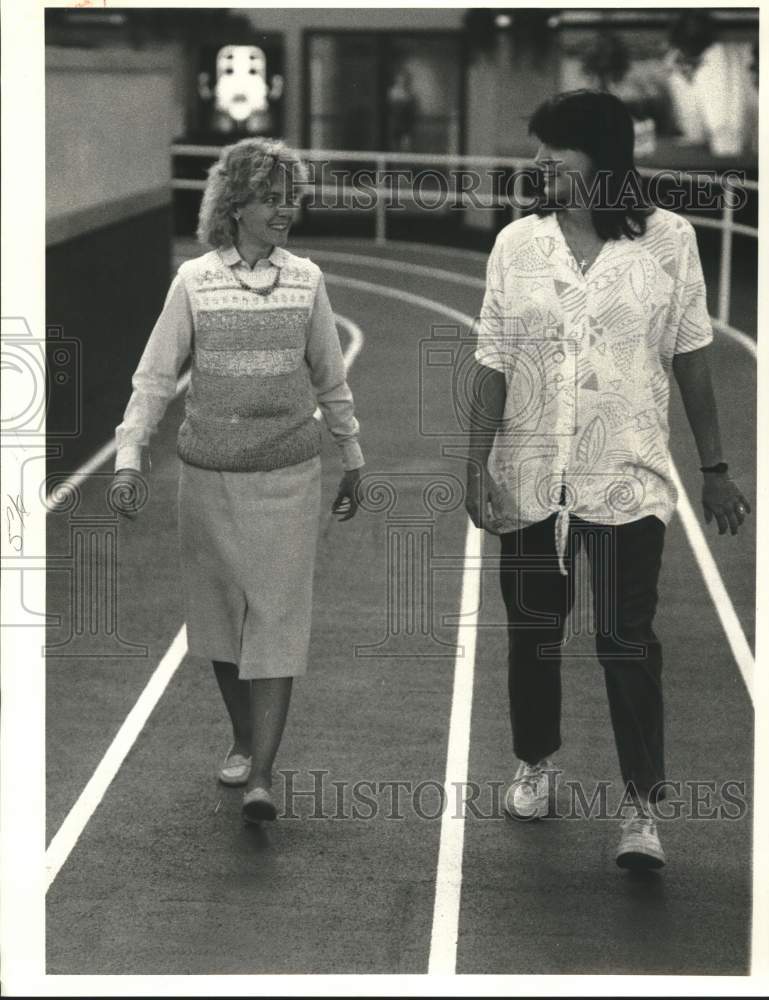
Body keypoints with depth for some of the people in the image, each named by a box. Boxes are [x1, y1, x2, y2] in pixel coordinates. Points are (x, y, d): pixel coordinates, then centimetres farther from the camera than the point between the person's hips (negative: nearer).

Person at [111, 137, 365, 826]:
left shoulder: (306, 280, 2)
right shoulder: (194, 282, -2)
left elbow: (331, 378, 11)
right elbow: (155, 376, -2)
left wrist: (353, 460, 17)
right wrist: (129, 457, -12)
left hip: (289, 477, 0)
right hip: (209, 477, 0)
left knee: (278, 620, -6)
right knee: (221, 614, 11)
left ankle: (262, 774, -7)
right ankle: (243, 740, 31)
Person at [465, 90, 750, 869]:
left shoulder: (666, 239, -3)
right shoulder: (518, 243, 1)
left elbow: (691, 358, 3)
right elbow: (493, 361, 3)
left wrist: (715, 469, 5)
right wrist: (477, 465, -2)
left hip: (626, 477, -2)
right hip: (530, 476, 3)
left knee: (627, 640, -5)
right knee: (533, 631, 13)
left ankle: (640, 807, 2)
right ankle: (536, 763, 34)